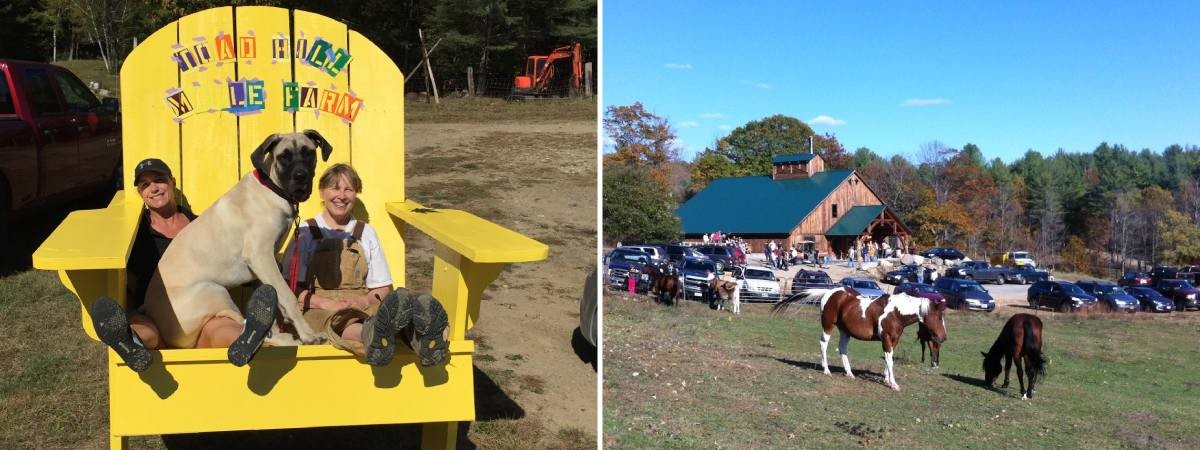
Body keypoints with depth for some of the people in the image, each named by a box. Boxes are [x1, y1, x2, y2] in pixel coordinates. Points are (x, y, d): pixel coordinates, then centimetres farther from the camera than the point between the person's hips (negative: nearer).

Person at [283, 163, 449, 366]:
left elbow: (383, 288, 17)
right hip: (318, 309, -2)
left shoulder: (366, 233, 19)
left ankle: (418, 333, -68)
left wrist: (366, 300, -7)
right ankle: (371, 335, -74)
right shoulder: (305, 232, 12)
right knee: (336, 322, -40)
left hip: (360, 306, 2)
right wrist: (326, 303, -13)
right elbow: (290, 287, 4)